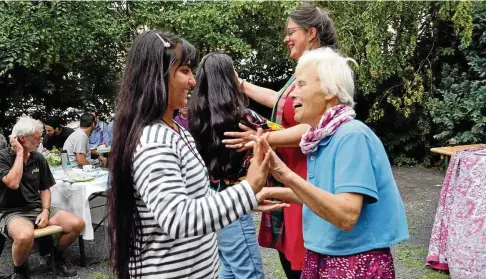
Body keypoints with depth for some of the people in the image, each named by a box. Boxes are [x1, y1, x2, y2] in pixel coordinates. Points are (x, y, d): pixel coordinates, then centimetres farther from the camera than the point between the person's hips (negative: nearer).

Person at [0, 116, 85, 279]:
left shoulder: (38, 158, 7)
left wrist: (45, 211, -6)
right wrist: (20, 153, -17)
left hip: (37, 208, 5)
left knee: (77, 224, -14)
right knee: (25, 235, -39)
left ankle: (57, 256, 15)